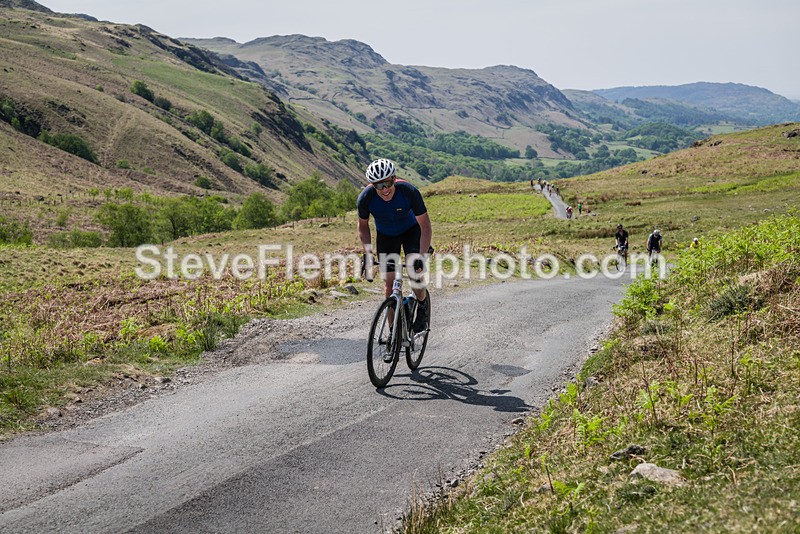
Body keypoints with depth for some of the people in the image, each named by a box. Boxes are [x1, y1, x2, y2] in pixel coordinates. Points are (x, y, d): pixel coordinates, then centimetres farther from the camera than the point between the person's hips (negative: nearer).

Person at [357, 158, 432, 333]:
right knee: (389, 283, -5)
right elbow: (363, 226, -8)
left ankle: (423, 307, 12)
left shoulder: (409, 191, -35)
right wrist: (368, 253, -19)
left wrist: (423, 256, -35)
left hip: (411, 230, -1)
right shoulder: (366, 198, -29)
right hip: (385, 236, 1)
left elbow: (425, 226, -26)